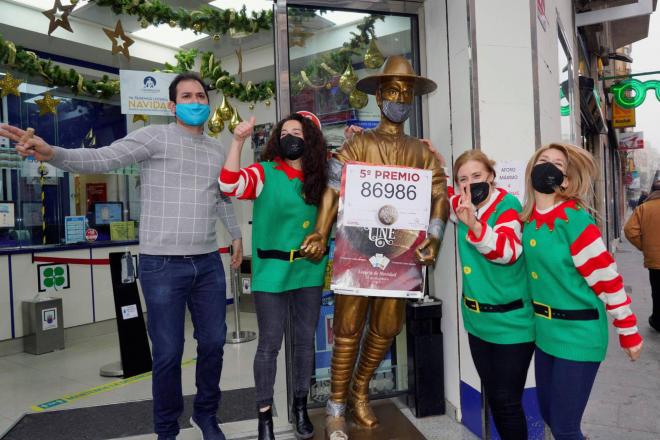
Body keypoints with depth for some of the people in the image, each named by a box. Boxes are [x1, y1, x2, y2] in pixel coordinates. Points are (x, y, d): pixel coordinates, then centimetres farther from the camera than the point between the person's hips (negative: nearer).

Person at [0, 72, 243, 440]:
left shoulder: (218, 151, 13)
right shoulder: (154, 137, -5)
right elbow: (100, 160, -16)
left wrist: (236, 235, 31)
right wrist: (52, 153, -33)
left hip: (209, 263, 5)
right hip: (163, 264, -5)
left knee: (213, 343, 12)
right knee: (168, 353, 3)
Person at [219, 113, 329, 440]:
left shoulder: (319, 178, 6)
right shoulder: (265, 172, -5)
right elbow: (229, 184, -18)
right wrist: (238, 141, -27)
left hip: (309, 272, 4)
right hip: (271, 272, -3)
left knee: (305, 341, 14)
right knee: (269, 344, 4)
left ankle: (300, 408, 31)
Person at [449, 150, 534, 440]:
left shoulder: (508, 204, -15)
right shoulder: (461, 205, 1)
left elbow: (508, 252, -29)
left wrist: (473, 224, -45)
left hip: (512, 323, -6)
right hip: (477, 321, 6)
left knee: (508, 401, 1)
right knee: (492, 398, 17)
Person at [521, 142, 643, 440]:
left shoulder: (573, 217, -18)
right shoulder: (528, 218, 1)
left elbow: (606, 276, -15)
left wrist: (628, 331, -9)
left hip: (578, 332, -6)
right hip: (545, 331, 7)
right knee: (548, 415, 19)